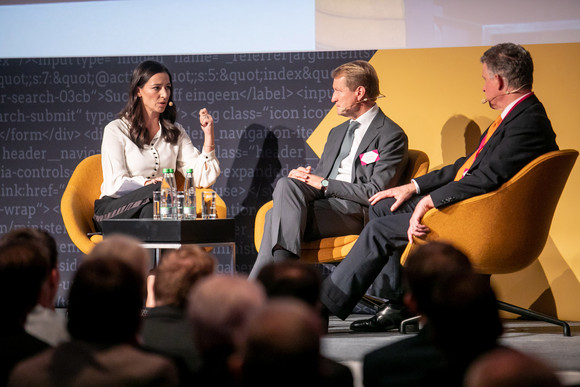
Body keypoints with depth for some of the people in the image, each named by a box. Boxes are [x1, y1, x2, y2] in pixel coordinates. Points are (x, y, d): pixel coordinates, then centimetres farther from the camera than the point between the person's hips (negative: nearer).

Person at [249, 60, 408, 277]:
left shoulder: (391, 135, 0)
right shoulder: (337, 133, 28)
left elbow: (376, 192, -10)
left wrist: (325, 184, -11)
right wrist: (304, 176, 0)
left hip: (353, 209, -7)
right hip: (323, 198, 7)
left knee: (277, 217, -27)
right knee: (286, 185, -28)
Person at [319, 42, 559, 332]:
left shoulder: (528, 123, -21)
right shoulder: (516, 115, 12)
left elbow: (487, 178, -27)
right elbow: (469, 166, 16)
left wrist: (429, 201, -22)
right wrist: (415, 187, 11)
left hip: (481, 219, -11)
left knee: (380, 230, -11)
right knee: (384, 207, 10)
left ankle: (325, 306, 0)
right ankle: (400, 304, 9)